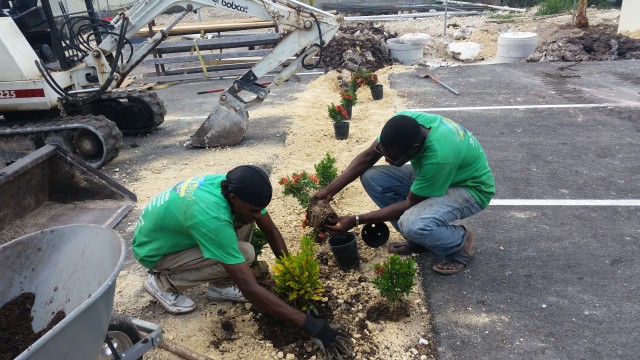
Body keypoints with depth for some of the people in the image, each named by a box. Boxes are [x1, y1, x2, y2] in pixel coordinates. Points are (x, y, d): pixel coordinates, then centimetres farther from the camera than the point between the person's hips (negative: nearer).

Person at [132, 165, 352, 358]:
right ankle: (162, 282, -5)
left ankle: (220, 286, 2)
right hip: (154, 250, -7)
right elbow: (250, 289, -40)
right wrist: (309, 325, -38)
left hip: (176, 230, 7)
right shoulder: (210, 217, -41)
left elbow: (271, 231, -4)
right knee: (244, 253, -24)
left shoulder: (235, 187, -18)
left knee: (244, 219, -12)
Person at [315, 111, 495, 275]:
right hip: (433, 176, 7)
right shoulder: (404, 122, -22)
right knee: (371, 177, -12)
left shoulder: (439, 156, -40)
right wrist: (330, 190, -17)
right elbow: (367, 157, -10)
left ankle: (461, 242, -2)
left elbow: (410, 204, -27)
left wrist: (356, 220, -25)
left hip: (470, 188, -7)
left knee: (412, 224, -35)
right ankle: (418, 239, 3)